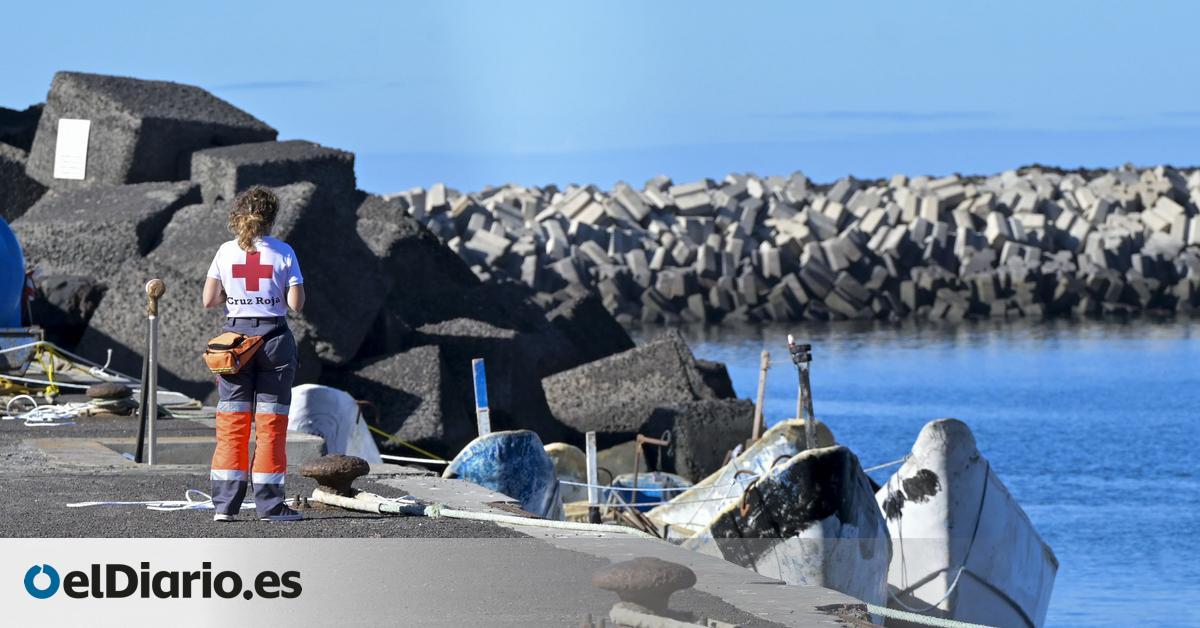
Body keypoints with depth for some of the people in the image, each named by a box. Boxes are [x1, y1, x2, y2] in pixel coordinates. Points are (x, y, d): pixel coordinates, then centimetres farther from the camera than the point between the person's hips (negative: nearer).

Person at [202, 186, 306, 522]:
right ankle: (269, 504, 2)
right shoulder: (283, 253, -4)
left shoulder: (226, 252, 1)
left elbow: (209, 300, -1)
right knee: (270, 423, 3)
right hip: (274, 337, -2)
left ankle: (224, 504, 0)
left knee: (231, 424, 5)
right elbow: (296, 303, -8)